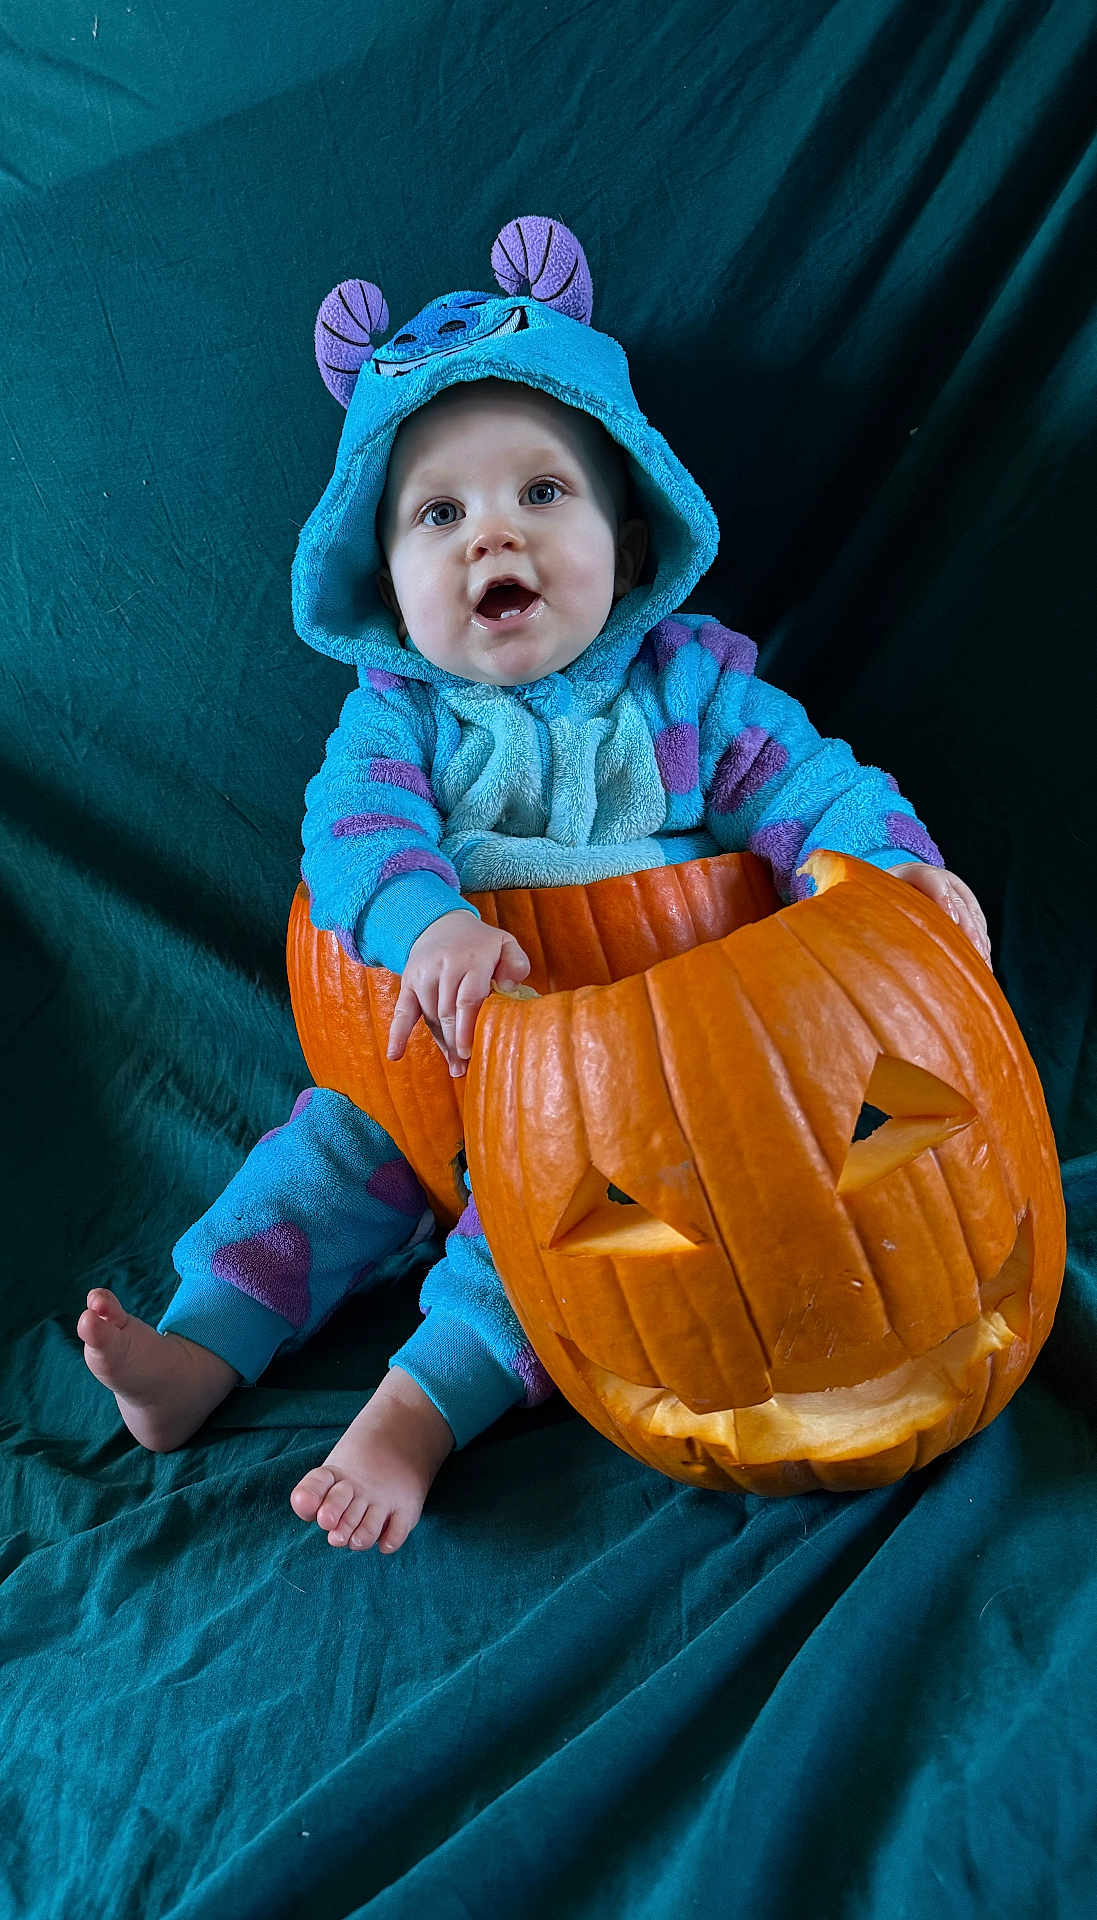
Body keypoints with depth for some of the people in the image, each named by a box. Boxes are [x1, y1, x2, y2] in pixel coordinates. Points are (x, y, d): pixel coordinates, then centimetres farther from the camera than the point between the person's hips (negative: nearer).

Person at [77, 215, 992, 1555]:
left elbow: (806, 788, -6)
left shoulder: (688, 685, -1)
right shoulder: (398, 709, -1)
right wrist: (429, 922, -41)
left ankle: (425, 1402, -24)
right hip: (441, 1042, 3)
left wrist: (894, 865, -28)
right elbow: (354, 825, -19)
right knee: (341, 1136, -6)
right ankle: (200, 1352, 2)